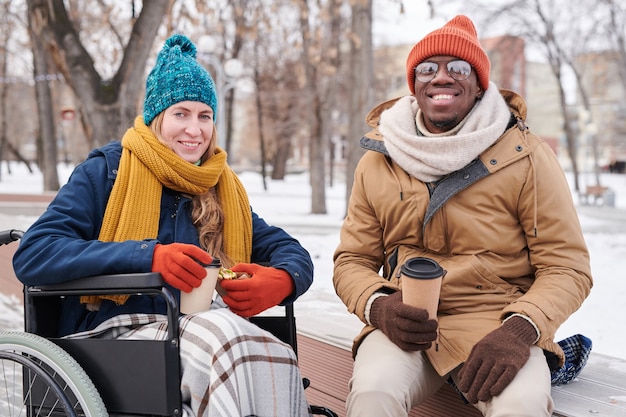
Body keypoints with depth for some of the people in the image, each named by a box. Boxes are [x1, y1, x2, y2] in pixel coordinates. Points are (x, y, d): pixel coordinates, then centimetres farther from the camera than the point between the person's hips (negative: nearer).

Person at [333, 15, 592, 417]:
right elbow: (352, 261, 11)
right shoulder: (377, 162, 8)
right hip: (404, 325, 1)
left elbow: (567, 266, -1)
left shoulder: (526, 157, 0)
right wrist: (378, 306, -12)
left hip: (496, 322, 0)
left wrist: (520, 329, -19)